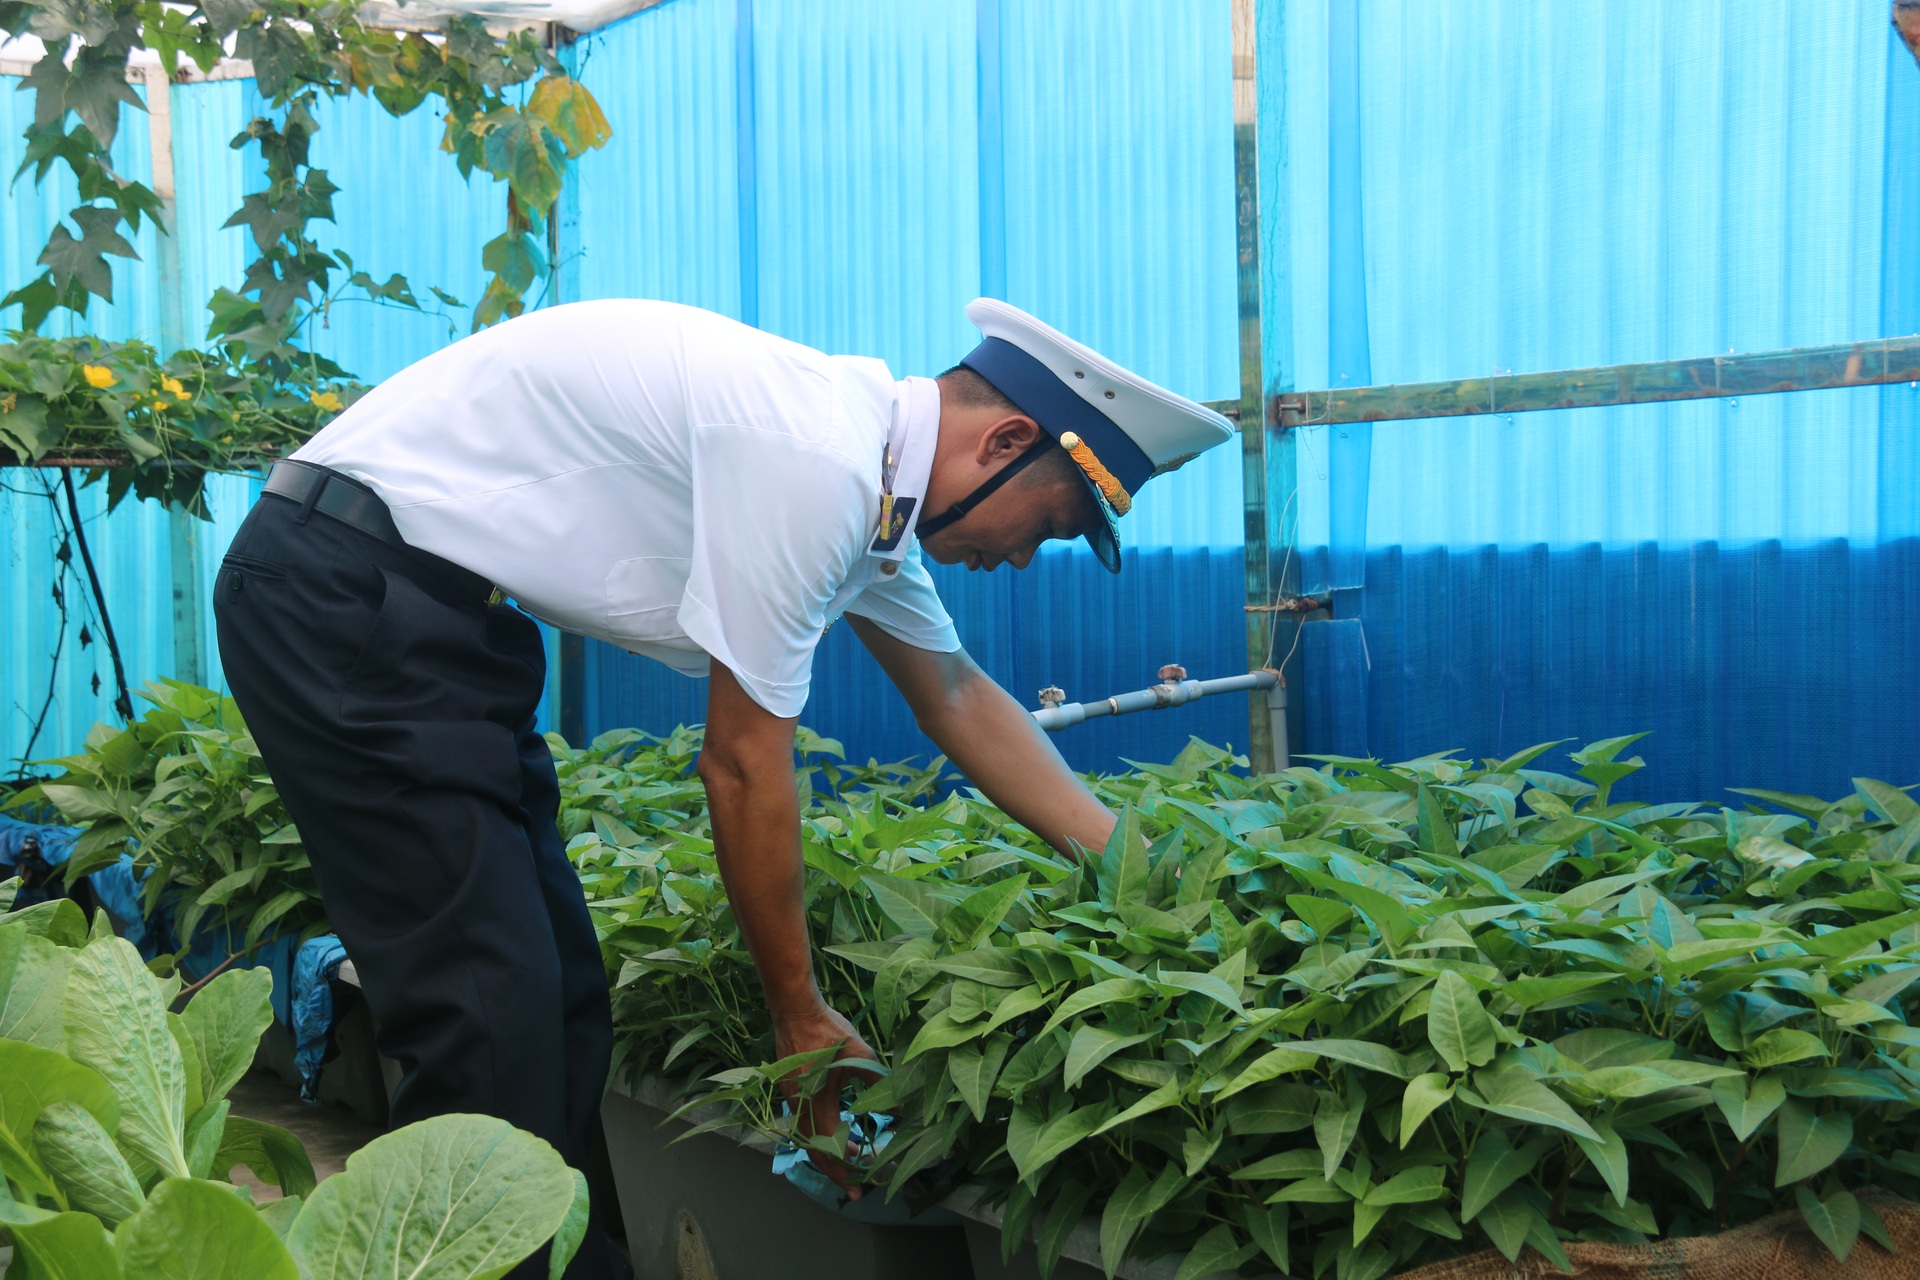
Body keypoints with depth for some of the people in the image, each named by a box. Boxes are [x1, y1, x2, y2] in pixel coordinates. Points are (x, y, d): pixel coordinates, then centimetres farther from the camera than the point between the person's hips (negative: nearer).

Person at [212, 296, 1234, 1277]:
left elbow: (959, 698, 15)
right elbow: (743, 765, -18)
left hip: (442, 619, 10)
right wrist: (799, 1012, -5)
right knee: (492, 1019, -11)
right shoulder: (813, 464, -24)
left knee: (562, 1003, 9)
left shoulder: (868, 471, 6)